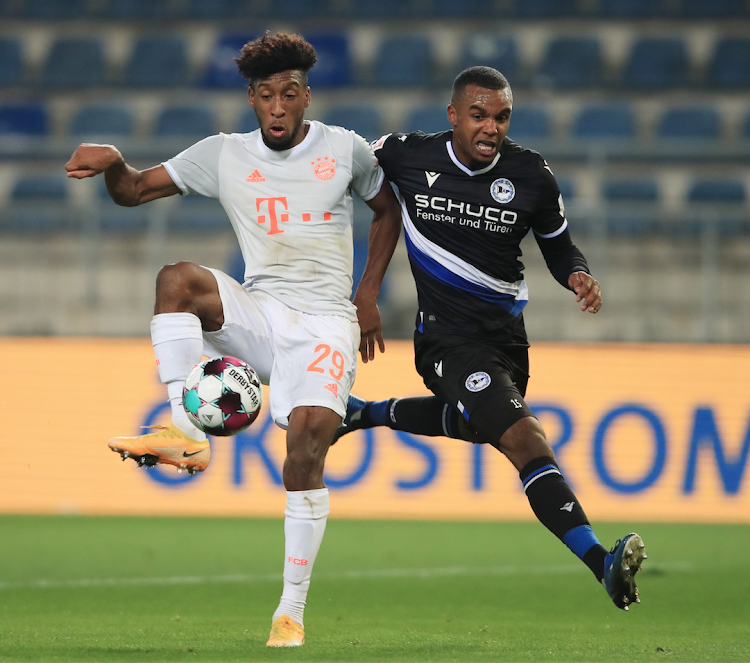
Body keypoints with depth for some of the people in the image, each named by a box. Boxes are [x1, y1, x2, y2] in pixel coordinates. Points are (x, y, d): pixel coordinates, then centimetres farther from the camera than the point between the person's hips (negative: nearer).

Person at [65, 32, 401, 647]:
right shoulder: (224, 155, 8)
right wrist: (113, 163, -12)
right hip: (256, 313, 2)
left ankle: (292, 610, -17)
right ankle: (185, 430, -33)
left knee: (308, 441, -23)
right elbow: (134, 190, 11)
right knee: (177, 277, -29)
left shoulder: (345, 150, 6)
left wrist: (369, 293, 13)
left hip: (324, 322, -2)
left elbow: (388, 208, 21)